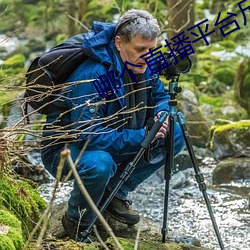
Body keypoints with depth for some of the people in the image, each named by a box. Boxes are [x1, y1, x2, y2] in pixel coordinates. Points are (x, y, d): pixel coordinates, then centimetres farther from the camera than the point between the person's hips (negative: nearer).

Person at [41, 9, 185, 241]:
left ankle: (115, 193, 7)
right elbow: (89, 136, -35)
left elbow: (160, 96, 11)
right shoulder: (92, 76, -32)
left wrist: (161, 114, -13)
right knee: (99, 163, -41)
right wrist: (142, 137, -34)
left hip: (115, 142, 8)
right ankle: (77, 222, -9)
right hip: (65, 149, -8)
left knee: (175, 136, -3)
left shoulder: (142, 66, -7)